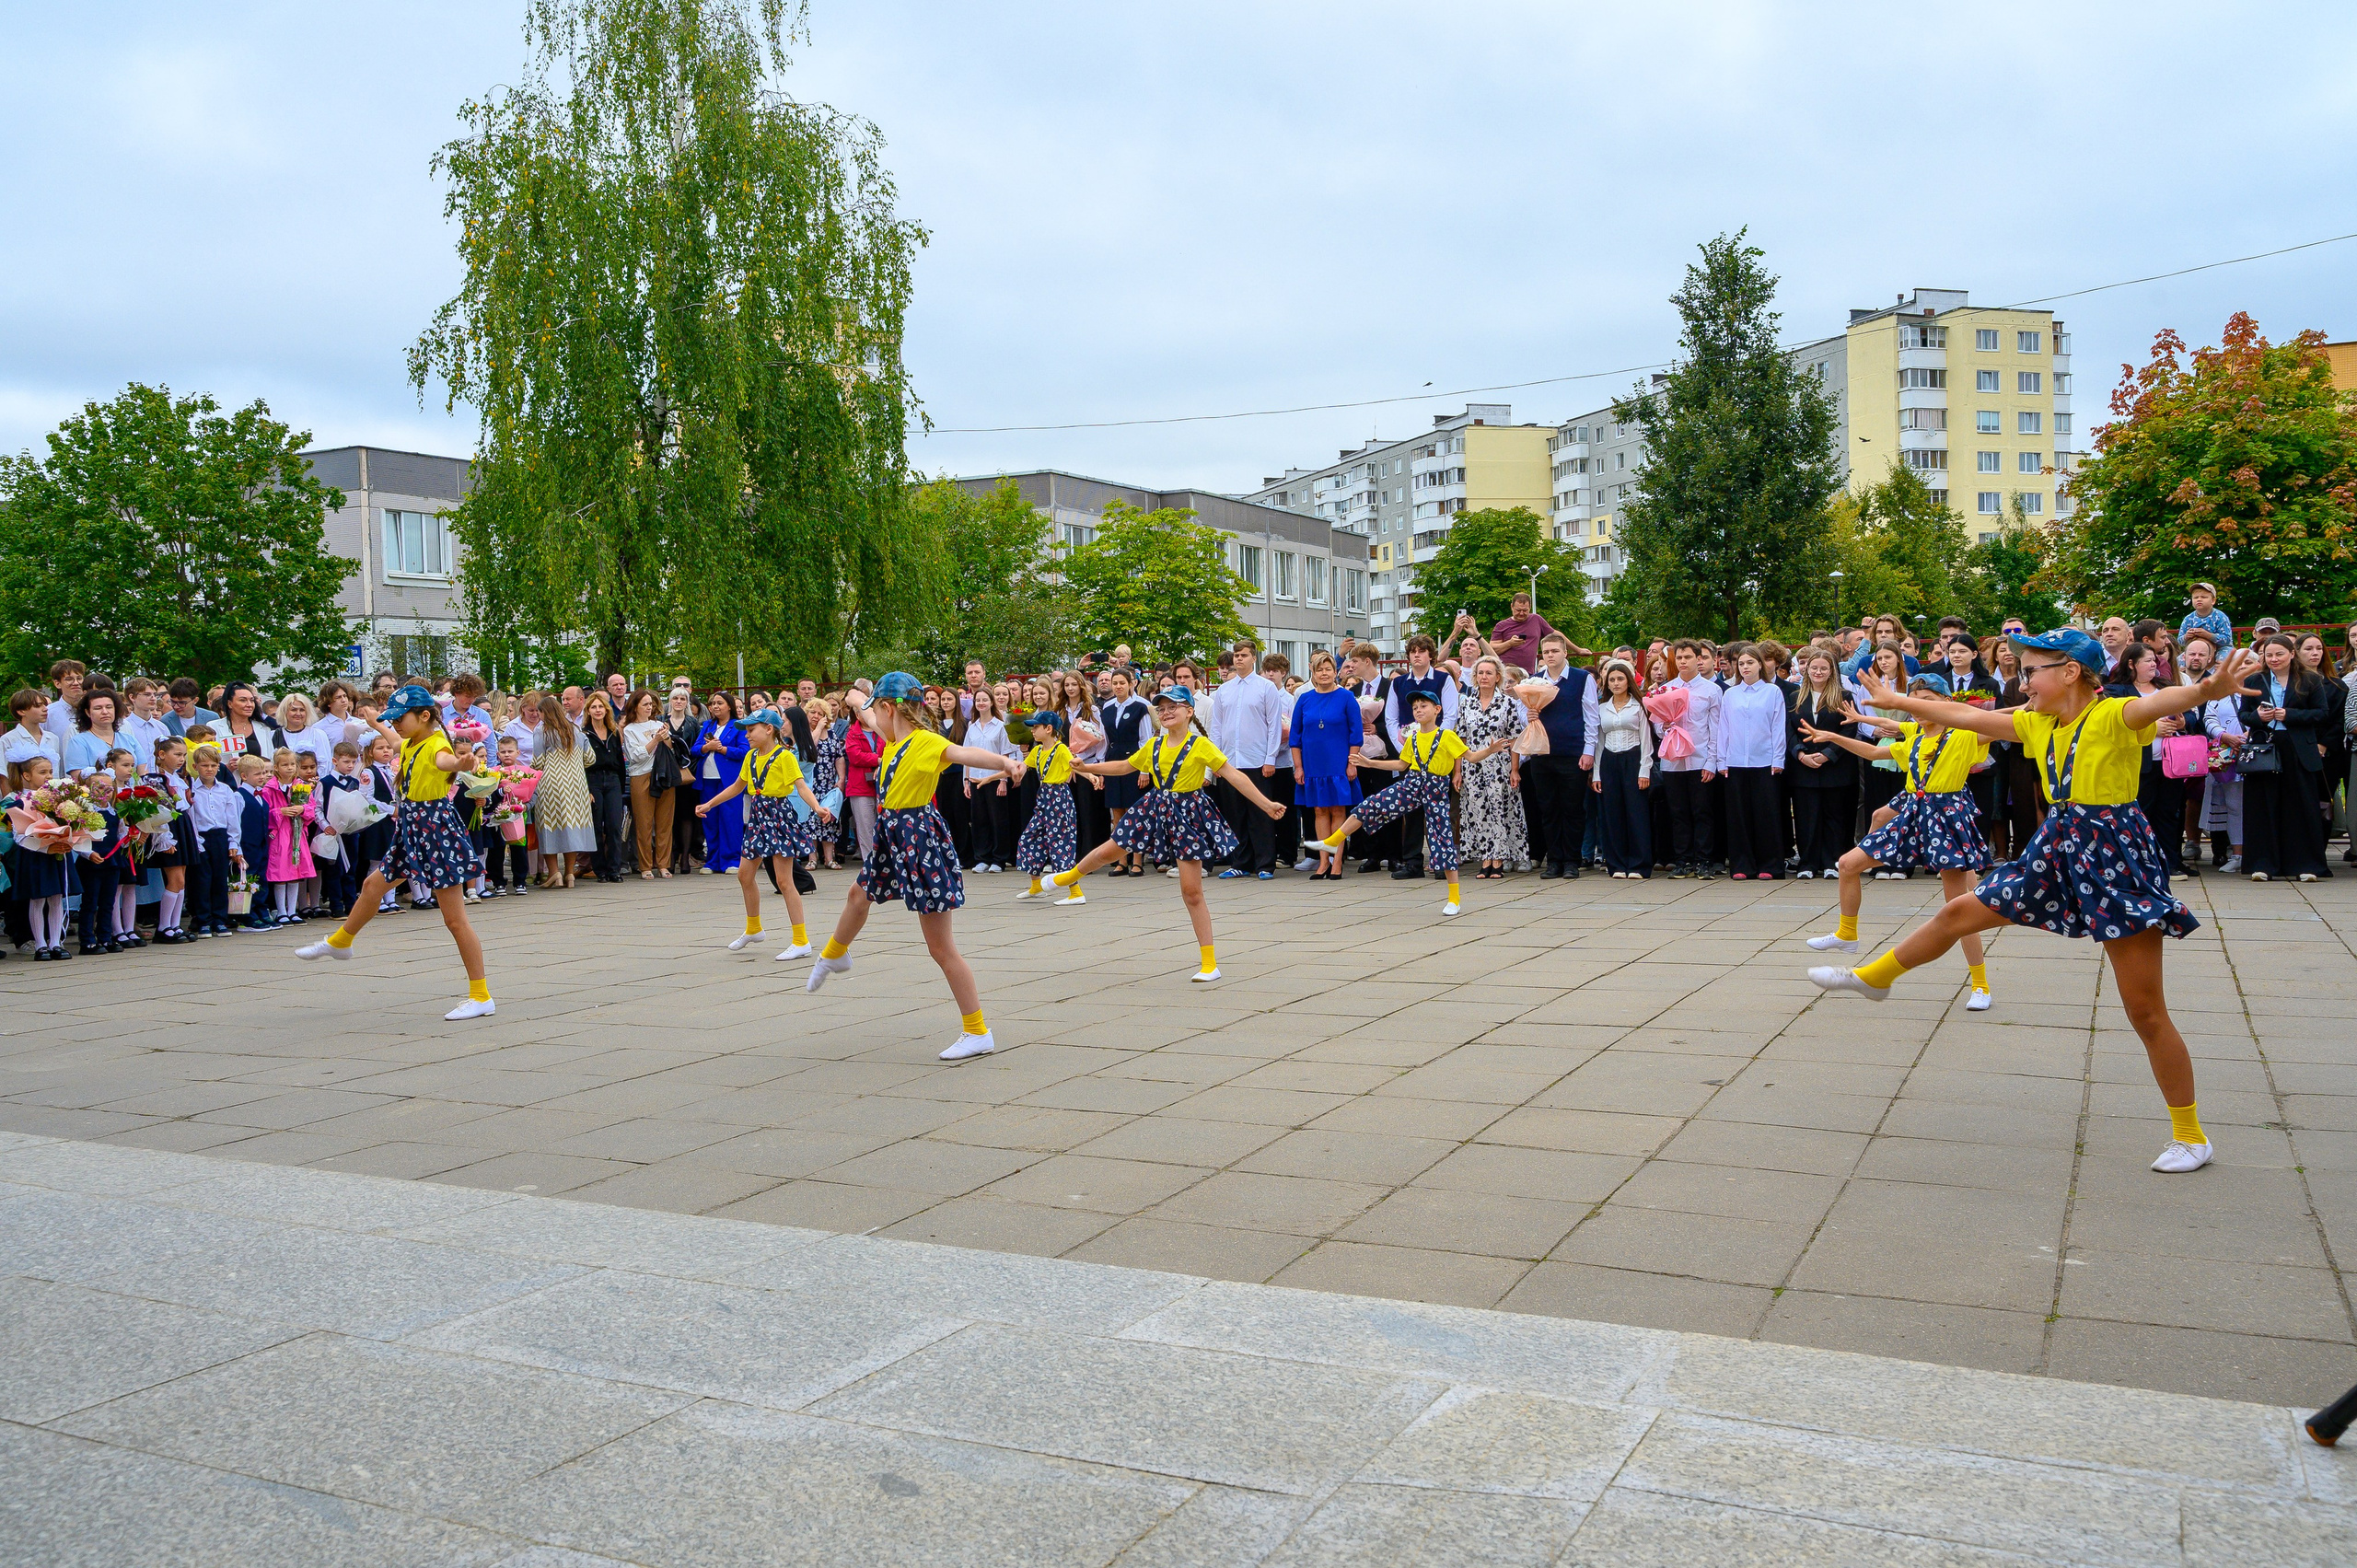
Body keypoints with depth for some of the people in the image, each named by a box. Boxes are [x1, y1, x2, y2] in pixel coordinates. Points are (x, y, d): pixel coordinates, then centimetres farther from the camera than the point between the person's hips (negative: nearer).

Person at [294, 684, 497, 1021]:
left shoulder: (436, 744, -19)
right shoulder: (412, 743, 9)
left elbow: (444, 761, -46)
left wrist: (458, 763, -70)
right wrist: (379, 727, 56)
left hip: (436, 828, -10)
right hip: (413, 828, 10)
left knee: (455, 919, -8)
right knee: (374, 884, 28)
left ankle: (482, 997, -3)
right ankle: (339, 942, 56)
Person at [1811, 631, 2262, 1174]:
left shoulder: (2113, 716, -16)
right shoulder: (2038, 724, 6)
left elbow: (2160, 702, -38)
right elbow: (1963, 716, 15)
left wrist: (2210, 689, -59)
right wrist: (1895, 700, 21)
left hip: (2116, 856, -7)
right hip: (2059, 849, 7)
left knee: (2145, 1011, -1)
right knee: (1961, 911, 16)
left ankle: (2191, 1135, 13)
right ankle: (1875, 976, 40)